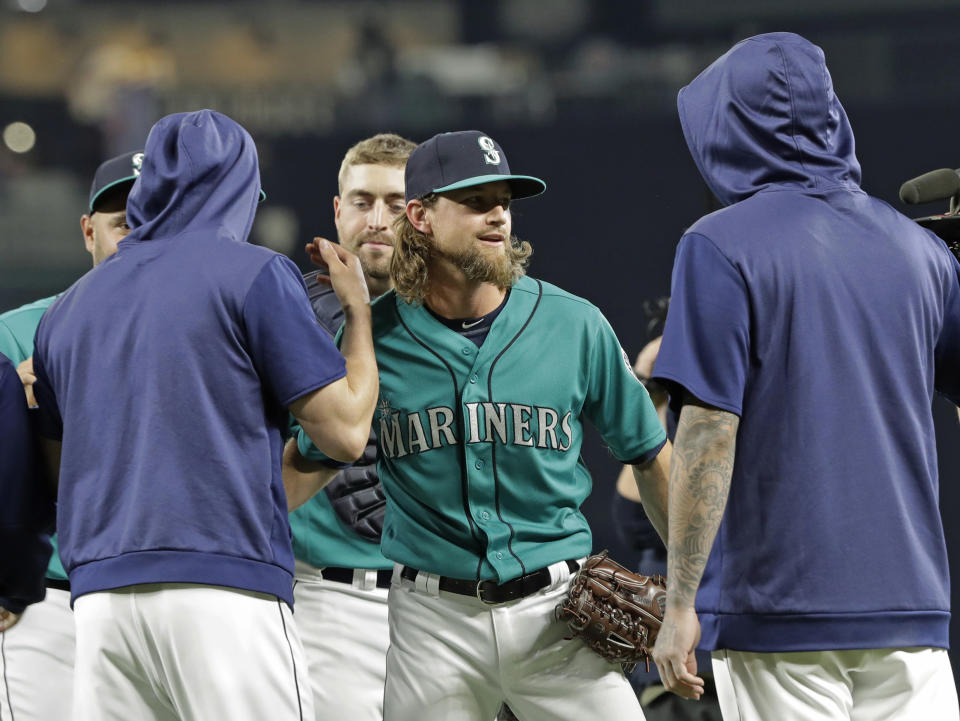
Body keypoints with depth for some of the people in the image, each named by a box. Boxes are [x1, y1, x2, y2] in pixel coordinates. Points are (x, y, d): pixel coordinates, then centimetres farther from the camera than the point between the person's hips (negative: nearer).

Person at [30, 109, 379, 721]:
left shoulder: (70, 306, 20)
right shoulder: (255, 273, 1)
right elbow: (345, 433, -1)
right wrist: (358, 308, 15)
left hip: (100, 595, 5)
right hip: (225, 590, -5)